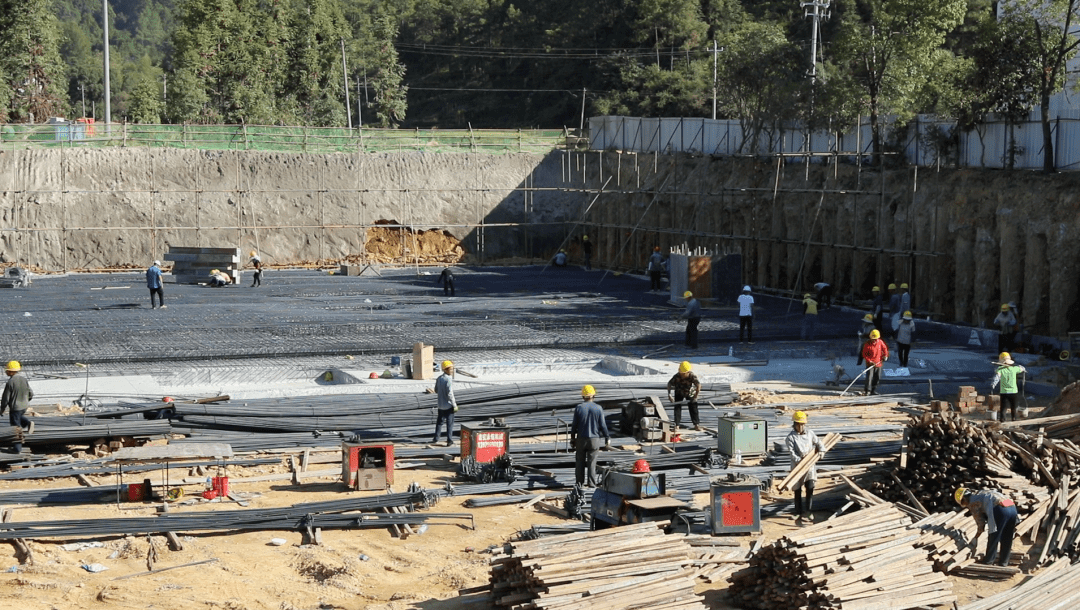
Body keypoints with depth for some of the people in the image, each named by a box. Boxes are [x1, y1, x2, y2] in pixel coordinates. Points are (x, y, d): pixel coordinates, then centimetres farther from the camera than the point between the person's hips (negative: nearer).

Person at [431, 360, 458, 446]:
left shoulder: (439, 378, 3)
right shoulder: (448, 379, -19)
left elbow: (436, 391, 12)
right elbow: (450, 394, -21)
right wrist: (454, 405, -14)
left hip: (441, 405, 6)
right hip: (449, 405, -6)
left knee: (439, 421, 16)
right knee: (450, 423, 3)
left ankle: (436, 438, 19)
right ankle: (449, 440, 4)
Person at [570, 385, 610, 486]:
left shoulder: (578, 408, -5)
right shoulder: (598, 408, -5)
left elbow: (574, 425, -2)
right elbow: (602, 425, -3)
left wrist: (572, 439, 8)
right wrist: (607, 437, 9)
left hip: (581, 439, 0)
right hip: (594, 439, 0)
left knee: (580, 463, 9)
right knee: (592, 463, 3)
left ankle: (579, 484, 10)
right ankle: (591, 484, 1)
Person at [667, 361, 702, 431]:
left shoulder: (692, 376, -36)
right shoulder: (676, 376, -32)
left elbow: (698, 385, -41)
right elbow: (669, 384, -17)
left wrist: (695, 397, -42)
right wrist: (669, 395, -26)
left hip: (690, 393, -1)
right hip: (679, 393, 1)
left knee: (693, 408, 0)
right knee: (677, 408, -5)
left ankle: (696, 425, 11)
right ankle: (677, 425, 2)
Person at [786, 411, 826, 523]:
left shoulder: (809, 433, 3)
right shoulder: (791, 437, -10)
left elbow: (817, 442, 17)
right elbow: (791, 453, -16)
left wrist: (821, 450, -1)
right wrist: (799, 461, -27)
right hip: (797, 465, -3)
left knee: (810, 488, -9)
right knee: (798, 490, 6)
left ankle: (809, 512, -5)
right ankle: (799, 513, 16)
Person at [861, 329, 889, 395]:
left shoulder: (880, 342, 0)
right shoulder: (867, 344, -12)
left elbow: (885, 348, 18)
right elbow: (864, 354, -8)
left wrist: (885, 355, 3)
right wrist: (869, 361, -17)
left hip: (878, 363, 4)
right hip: (870, 364, -4)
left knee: (877, 378, 8)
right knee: (869, 377, -13)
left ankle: (874, 390, 20)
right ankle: (868, 390, -9)